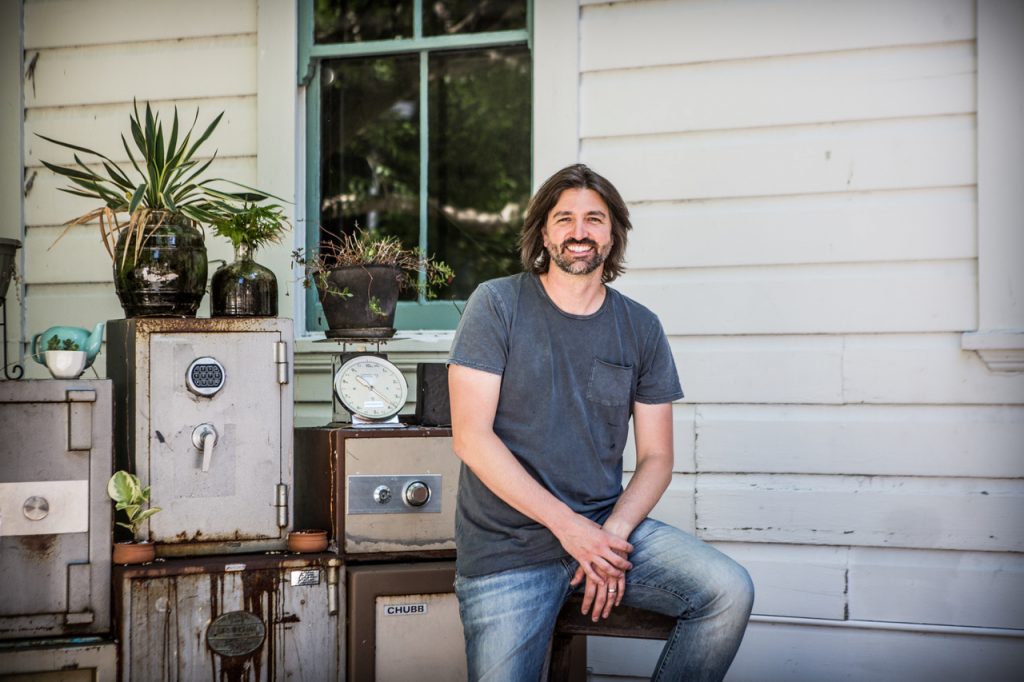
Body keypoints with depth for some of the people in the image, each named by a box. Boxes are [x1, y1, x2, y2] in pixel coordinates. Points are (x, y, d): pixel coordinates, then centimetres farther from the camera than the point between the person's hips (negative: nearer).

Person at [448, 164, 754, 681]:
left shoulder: (641, 328, 7)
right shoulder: (497, 305, -3)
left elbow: (656, 456, 7)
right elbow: (471, 437, -11)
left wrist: (613, 531, -13)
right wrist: (566, 523, -16)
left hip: (609, 527, 3)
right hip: (507, 547, -3)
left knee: (729, 592, -16)